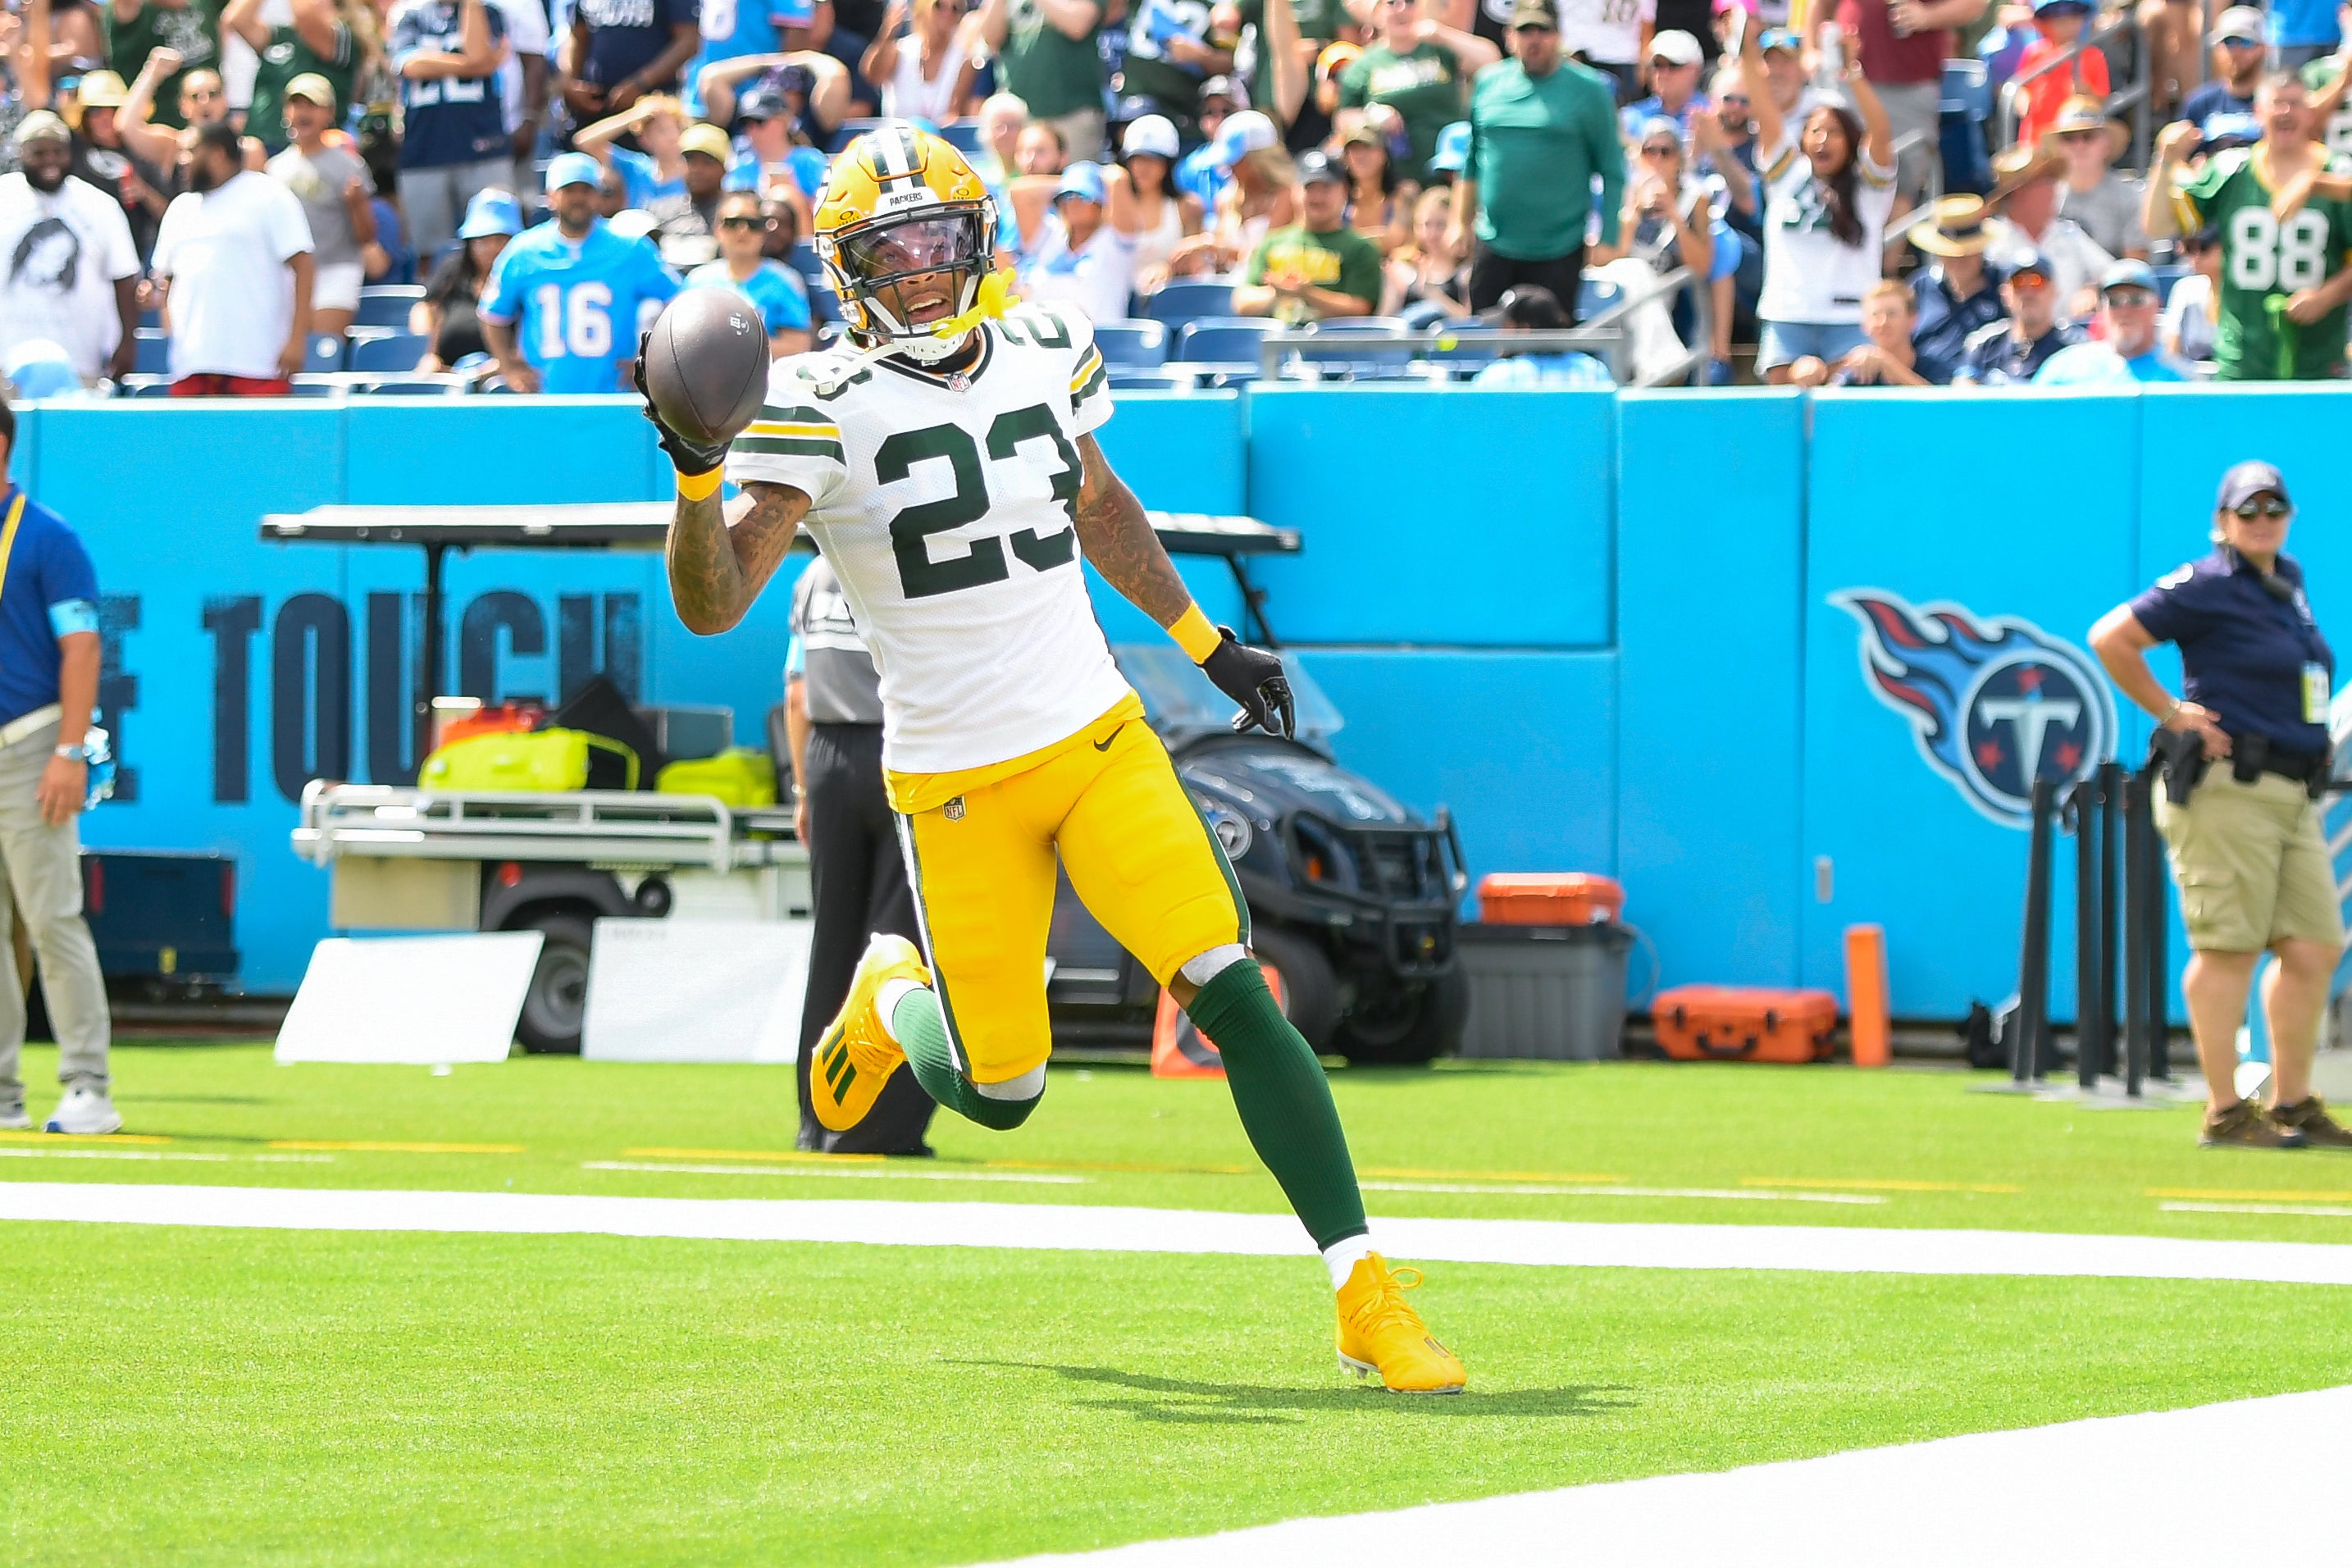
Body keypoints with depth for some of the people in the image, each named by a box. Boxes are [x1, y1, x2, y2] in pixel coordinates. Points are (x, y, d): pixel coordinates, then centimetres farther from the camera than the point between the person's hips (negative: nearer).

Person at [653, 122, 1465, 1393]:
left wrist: (1206, 641, 29)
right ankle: (896, 1000, 42)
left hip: (1099, 740, 3)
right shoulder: (824, 409, -11)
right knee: (999, 1092, 4)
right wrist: (698, 475, -37)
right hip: (954, 786, -3)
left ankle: (1368, 1300, -12)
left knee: (1233, 993, -14)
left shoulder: (1044, 356, 4)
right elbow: (710, 605, -19)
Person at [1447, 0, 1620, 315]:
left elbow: (1612, 172, -3)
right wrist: (1461, 223, 14)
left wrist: (1607, 242, -8)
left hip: (1558, 253, -4)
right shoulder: (1488, 83, 7)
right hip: (1493, 248, 4)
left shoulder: (1588, 90, -5)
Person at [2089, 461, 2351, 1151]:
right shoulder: (2207, 586, -7)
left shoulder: (2290, 582, 19)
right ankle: (2225, 1113, -8)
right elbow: (2109, 638, -11)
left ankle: (2293, 1104, 15)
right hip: (2228, 789, -9)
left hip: (2294, 798, 9)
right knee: (2228, 948, -9)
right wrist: (2173, 713, -9)